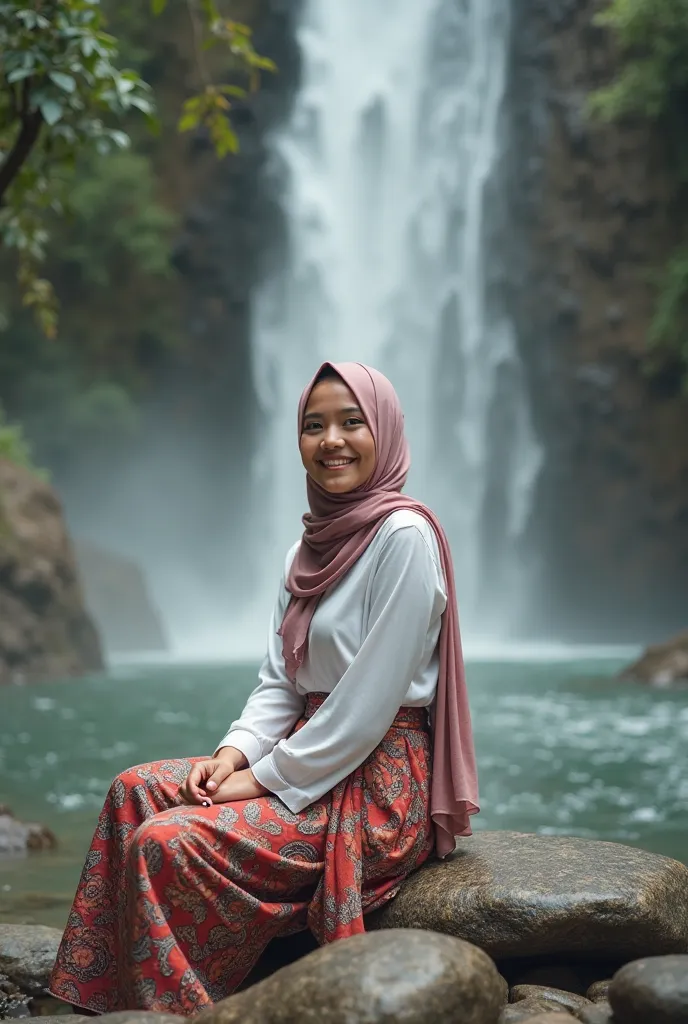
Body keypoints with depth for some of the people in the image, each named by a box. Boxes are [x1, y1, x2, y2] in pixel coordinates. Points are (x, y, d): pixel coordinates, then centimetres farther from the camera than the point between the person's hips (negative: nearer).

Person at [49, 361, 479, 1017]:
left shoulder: (403, 535, -16)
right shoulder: (310, 548, 12)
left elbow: (372, 700, -20)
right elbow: (279, 680, 12)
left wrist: (266, 779, -15)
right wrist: (235, 752, -6)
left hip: (379, 785, -9)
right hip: (308, 755, 9)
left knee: (166, 843, -21)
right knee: (137, 790, 2)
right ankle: (107, 1002, 6)